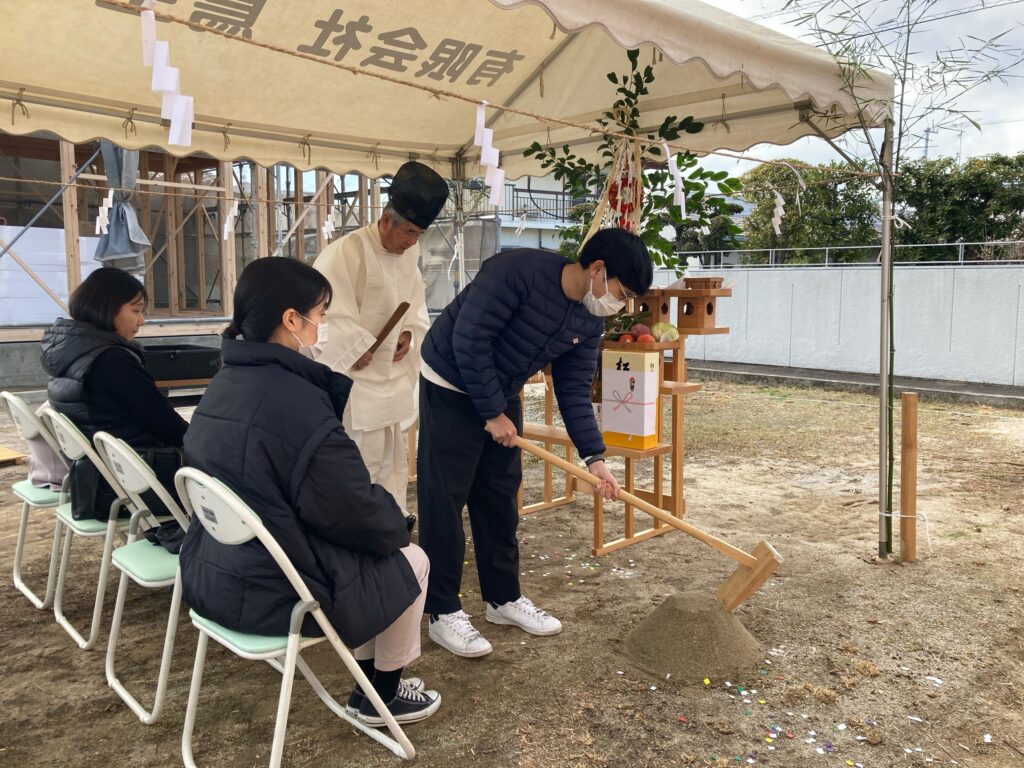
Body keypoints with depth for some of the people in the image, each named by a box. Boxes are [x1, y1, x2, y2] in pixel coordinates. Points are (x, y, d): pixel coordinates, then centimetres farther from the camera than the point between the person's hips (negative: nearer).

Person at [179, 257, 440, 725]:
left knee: (374, 554, 26)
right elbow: (353, 510, -20)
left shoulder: (225, 384, 3)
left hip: (212, 576, 9)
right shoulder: (296, 401, -26)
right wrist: (397, 524, 1)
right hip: (270, 593, -9)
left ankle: (370, 683, 35)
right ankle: (383, 696, 29)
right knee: (410, 560, 12)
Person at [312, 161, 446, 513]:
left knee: (394, 456, 17)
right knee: (364, 458, -3)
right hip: (358, 374, -8)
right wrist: (355, 348, -19)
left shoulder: (410, 253, 5)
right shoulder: (348, 251, -20)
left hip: (394, 373, 8)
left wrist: (409, 331, -1)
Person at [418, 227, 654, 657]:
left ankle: (504, 598, 25)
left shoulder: (590, 320, -6)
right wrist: (491, 413, -23)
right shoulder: (518, 270, -29)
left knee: (501, 498, 11)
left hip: (502, 396, 7)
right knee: (444, 501, -4)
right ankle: (443, 613, 7)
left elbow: (574, 390, -1)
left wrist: (593, 456, -10)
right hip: (450, 388, -7)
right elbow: (469, 340, -28)